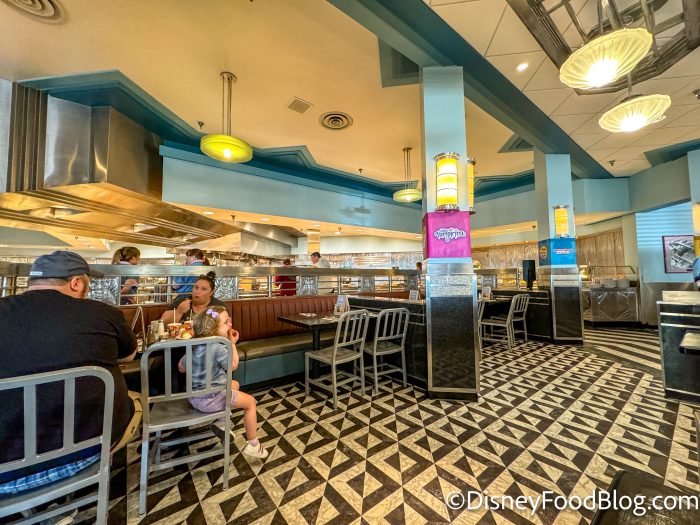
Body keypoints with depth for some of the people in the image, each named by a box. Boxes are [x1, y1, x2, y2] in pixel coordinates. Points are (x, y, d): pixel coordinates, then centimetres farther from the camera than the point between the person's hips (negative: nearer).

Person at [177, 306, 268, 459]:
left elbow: (181, 367, 12)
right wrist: (233, 343, -7)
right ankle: (253, 445, 16)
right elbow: (234, 365, -11)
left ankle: (221, 422, 28)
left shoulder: (196, 345, 1)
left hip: (195, 396, 9)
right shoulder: (219, 348, -25)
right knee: (250, 401, 6)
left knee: (234, 384, 28)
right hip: (209, 399, -9)